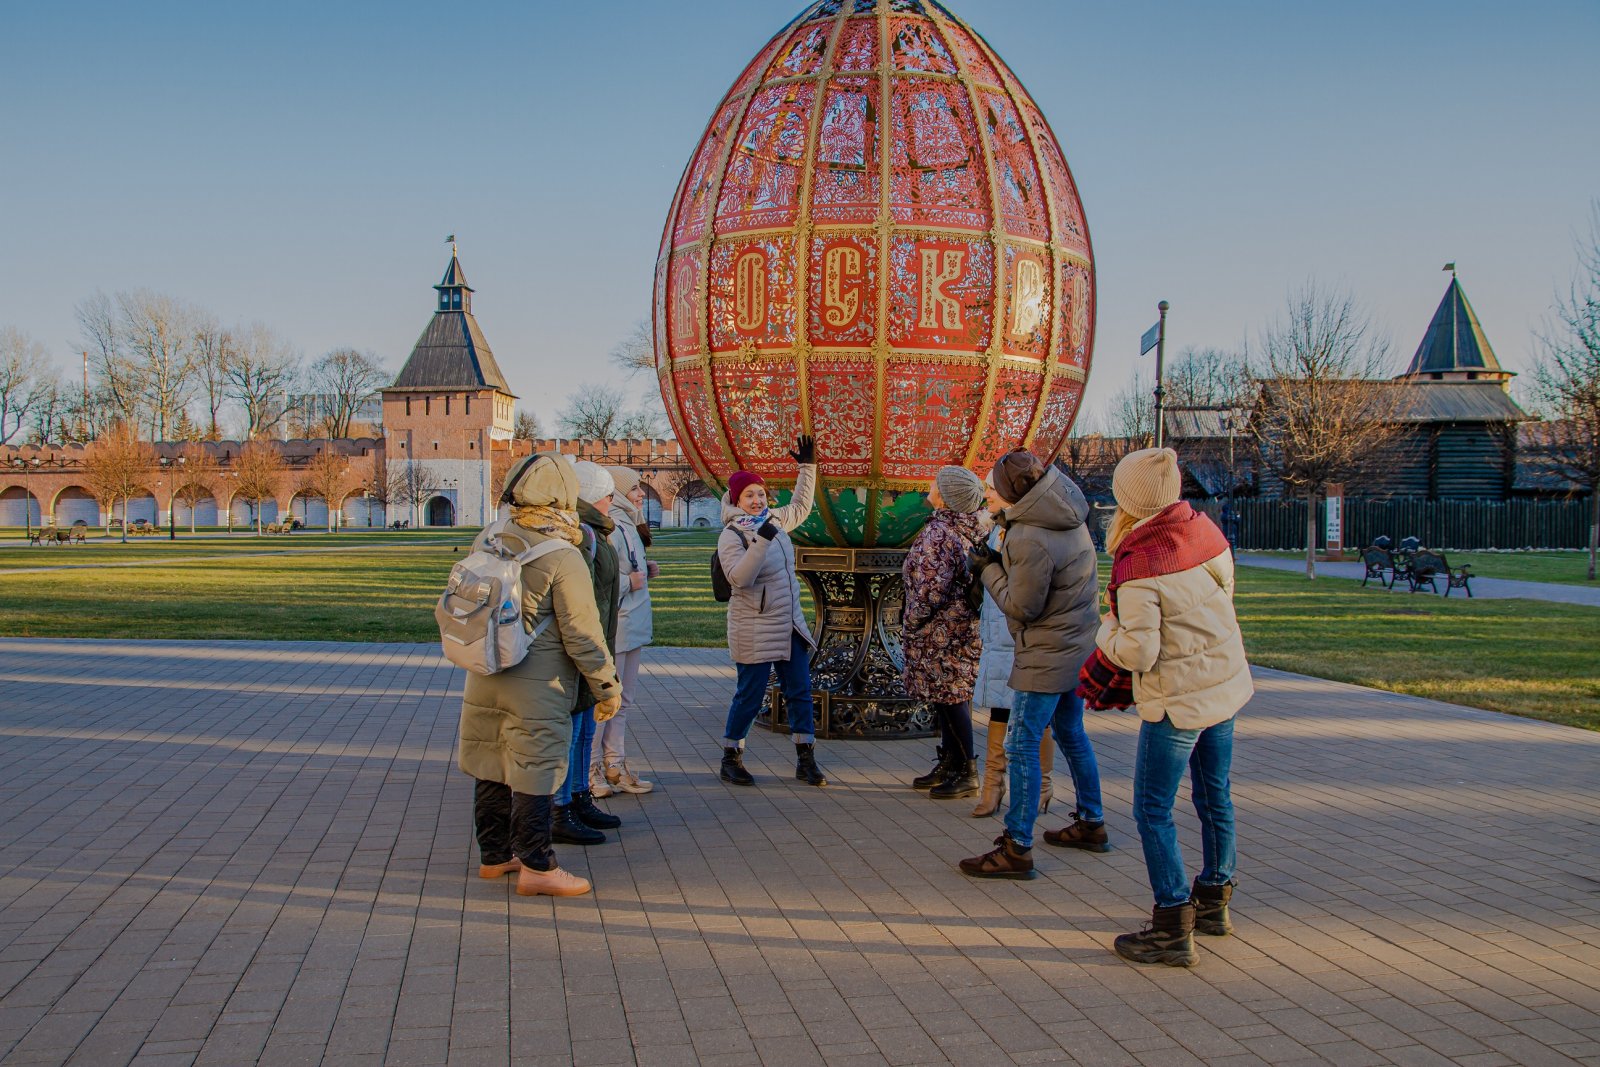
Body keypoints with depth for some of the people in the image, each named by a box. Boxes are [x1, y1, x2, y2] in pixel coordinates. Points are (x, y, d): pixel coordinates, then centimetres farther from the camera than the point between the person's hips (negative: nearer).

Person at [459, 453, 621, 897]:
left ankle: (495, 855, 28)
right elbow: (582, 634, -14)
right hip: (537, 685, -7)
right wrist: (608, 687, -5)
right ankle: (536, 867, 7)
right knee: (535, 773, 1)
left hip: (485, 679, 7)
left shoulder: (489, 540, 3)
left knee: (492, 767, 16)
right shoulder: (563, 557, -17)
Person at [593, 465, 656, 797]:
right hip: (613, 629, -10)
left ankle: (613, 766, 25)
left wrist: (644, 571, 7)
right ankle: (589, 769, 9)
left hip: (632, 628, 10)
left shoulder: (627, 525, 13)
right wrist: (629, 582, -20)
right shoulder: (610, 528, -18)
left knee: (624, 700, 16)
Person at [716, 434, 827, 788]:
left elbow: (801, 507, 26)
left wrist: (808, 467, 19)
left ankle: (806, 760, 14)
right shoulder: (731, 536, -14)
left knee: (800, 691, 7)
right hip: (754, 631, -7)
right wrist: (762, 540, -35)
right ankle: (730, 758, 16)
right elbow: (739, 578, -28)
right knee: (749, 695, 0)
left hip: (790, 626, 7)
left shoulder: (774, 520, 8)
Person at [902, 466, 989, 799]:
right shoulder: (971, 528, 9)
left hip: (943, 632, -10)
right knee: (950, 697, 16)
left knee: (949, 699, -2)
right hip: (964, 625, 10)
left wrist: (910, 623, -10)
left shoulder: (939, 534, -20)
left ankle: (967, 772, 5)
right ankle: (950, 765, 25)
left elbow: (932, 589, -24)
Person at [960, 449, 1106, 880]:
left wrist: (989, 569, -7)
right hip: (1078, 646, 10)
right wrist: (1004, 559, 5)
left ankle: (1017, 848, -4)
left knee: (1021, 745, -6)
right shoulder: (1068, 518, 4)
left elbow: (1022, 607, -20)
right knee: (1071, 733, 22)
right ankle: (1091, 823, 35)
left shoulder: (1032, 541, -26)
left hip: (1048, 656, -10)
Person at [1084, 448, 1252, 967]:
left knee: (1152, 810, 2)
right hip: (1228, 683, 8)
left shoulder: (1137, 565, -22)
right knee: (1214, 796, 20)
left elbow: (1138, 654, -22)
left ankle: (1173, 930, 4)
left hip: (1177, 700, -8)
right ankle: (1214, 900, 36)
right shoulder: (1207, 531, -2)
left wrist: (1107, 630, -1)